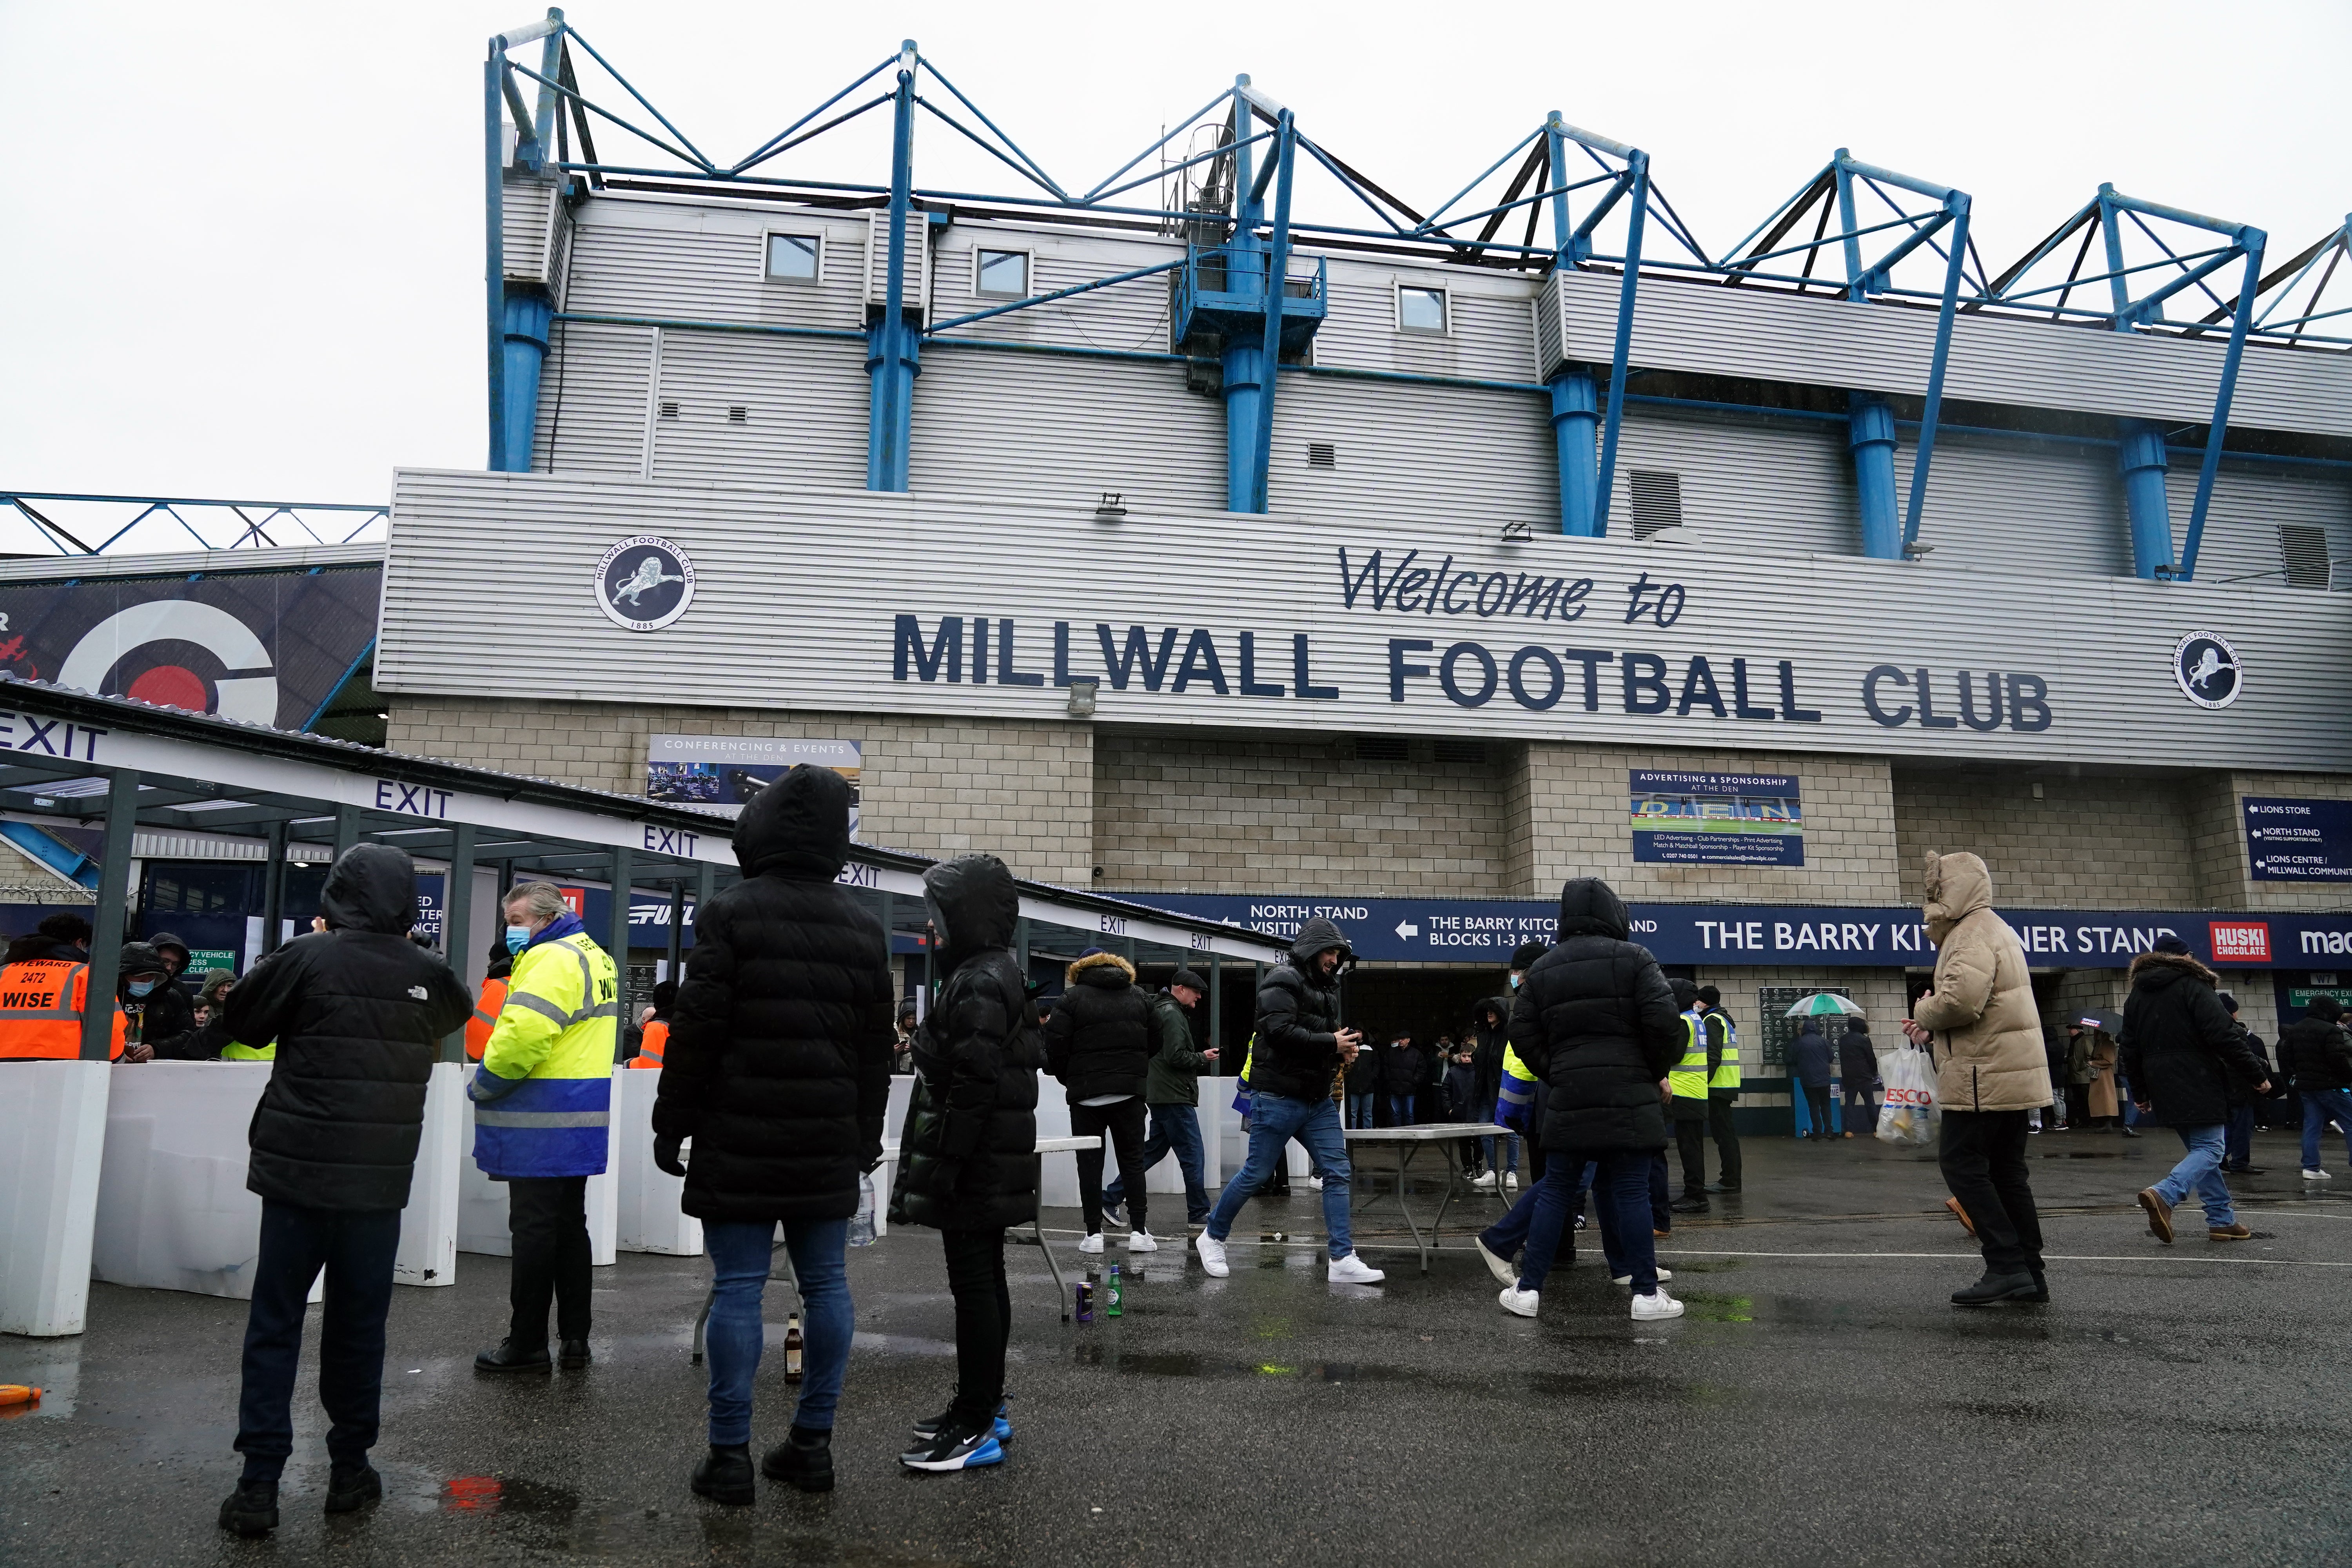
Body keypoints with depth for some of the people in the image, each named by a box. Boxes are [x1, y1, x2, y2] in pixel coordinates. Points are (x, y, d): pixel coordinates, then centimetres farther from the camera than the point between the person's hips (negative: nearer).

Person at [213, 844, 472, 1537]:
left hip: (297, 1170, -1)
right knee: (358, 1325, 12)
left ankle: (260, 1482, 6)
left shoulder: (306, 959, -10)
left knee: (274, 1325, 7)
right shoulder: (429, 975, -2)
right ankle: (350, 1470, 21)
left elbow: (242, 1022, 3)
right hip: (381, 1180, 2)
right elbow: (453, 1019, 18)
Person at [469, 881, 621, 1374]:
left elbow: (522, 1034, -26)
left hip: (543, 1126, -10)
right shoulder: (596, 959, 16)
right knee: (570, 1227, 14)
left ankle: (527, 1343, 9)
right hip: (582, 1123, 10)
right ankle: (575, 1339, 21)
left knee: (534, 1231, 0)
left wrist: (483, 1086, -12)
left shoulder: (552, 960, -15)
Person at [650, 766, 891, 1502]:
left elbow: (697, 1031, -9)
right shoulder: (863, 927, 10)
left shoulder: (730, 914, -7)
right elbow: (876, 1045, 13)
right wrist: (866, 1134, 21)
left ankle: (731, 1455, 5)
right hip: (829, 1144, 5)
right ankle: (813, 1443, 16)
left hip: (740, 1141, -4)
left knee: (738, 1288, 0)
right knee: (825, 1283, 9)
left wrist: (671, 1124, 0)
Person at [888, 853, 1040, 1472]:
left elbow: (971, 1090, -23)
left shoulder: (979, 985, -18)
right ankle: (983, 1406, 26)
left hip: (974, 1167, -10)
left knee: (975, 1287, -4)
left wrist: (938, 1173, -20)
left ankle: (977, 1427, 3)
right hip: (991, 1168, 10)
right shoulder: (999, 977, 14)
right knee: (985, 1282, 16)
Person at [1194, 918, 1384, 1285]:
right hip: (1279, 1098, -8)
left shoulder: (1327, 988, 16)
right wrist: (1331, 1043, -18)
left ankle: (1342, 1260, 2)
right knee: (1256, 1174, 1)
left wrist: (1344, 1048, 3)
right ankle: (1212, 1237, 21)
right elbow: (1280, 1031, -24)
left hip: (1318, 1101, 8)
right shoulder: (1283, 981, -11)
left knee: (1338, 1172, 0)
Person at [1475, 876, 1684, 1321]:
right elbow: (1665, 1022, -9)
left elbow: (1523, 1036, 8)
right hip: (1629, 1096, -3)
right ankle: (1647, 1294, 8)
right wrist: (1659, 1072, 6)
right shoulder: (1633, 958, -1)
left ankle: (1527, 1288, 9)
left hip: (1568, 1097, 3)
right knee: (1631, 1192, 2)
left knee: (1555, 1189, 8)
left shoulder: (1543, 969, 9)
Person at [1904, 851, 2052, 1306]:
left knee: (1962, 1165, -6)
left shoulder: (1973, 934, -13)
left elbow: (1961, 1000, -28)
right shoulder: (1991, 930, 21)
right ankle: (2029, 1274, 15)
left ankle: (2007, 1266, -7)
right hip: (2010, 1075, 10)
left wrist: (1924, 1011, -7)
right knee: (2006, 1171, 12)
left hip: (1985, 1077, -10)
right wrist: (1931, 1031, 12)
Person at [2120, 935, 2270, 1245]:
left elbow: (2130, 1049, 15)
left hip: (2164, 1088, 7)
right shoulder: (2193, 985, -6)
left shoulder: (2137, 994, 14)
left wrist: (2140, 1093, 21)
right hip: (2198, 1085, -7)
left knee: (2199, 1149, 14)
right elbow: (2224, 1037, -14)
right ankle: (2164, 1194, -26)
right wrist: (2256, 1076, -8)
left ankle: (2222, 1220, 11)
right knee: (2209, 1149, -5)